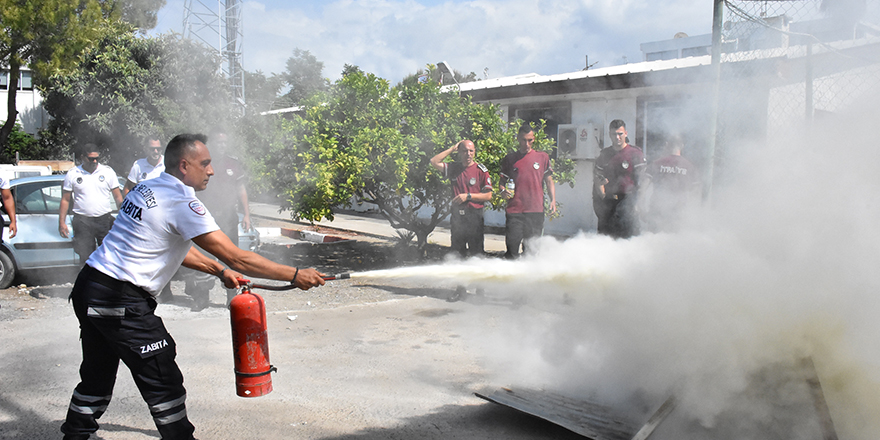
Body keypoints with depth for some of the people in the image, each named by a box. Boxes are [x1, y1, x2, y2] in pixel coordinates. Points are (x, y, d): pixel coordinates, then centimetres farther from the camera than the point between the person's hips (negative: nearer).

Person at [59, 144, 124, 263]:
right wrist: (61, 222, 4)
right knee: (85, 257, -2)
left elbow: (118, 197, 8)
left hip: (104, 219, 0)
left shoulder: (108, 171, 5)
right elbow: (65, 200, 9)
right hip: (82, 220, 0)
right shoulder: (72, 174, 5)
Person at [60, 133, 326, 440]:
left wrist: (219, 270, 18)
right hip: (121, 301, -9)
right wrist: (295, 276, -14)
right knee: (163, 382, 1)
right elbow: (235, 257, -19)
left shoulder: (146, 188, 11)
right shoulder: (181, 202, -17)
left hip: (88, 287, 9)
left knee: (97, 374, 22)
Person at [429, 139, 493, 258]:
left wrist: (468, 196, -12)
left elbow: (488, 196, -3)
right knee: (457, 254, 12)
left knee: (476, 254, -3)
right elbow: (434, 162, 0)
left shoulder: (481, 170, -2)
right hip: (457, 216, 4)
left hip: (474, 217, -4)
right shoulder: (454, 168, 9)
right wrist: (452, 149, 1)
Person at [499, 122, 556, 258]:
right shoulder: (509, 159, 11)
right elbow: (502, 182, 16)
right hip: (514, 211, 0)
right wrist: (503, 191, -7)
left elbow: (549, 181, 12)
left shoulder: (542, 157, 10)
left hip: (536, 211, 0)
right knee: (512, 245, -6)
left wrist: (553, 200, 0)